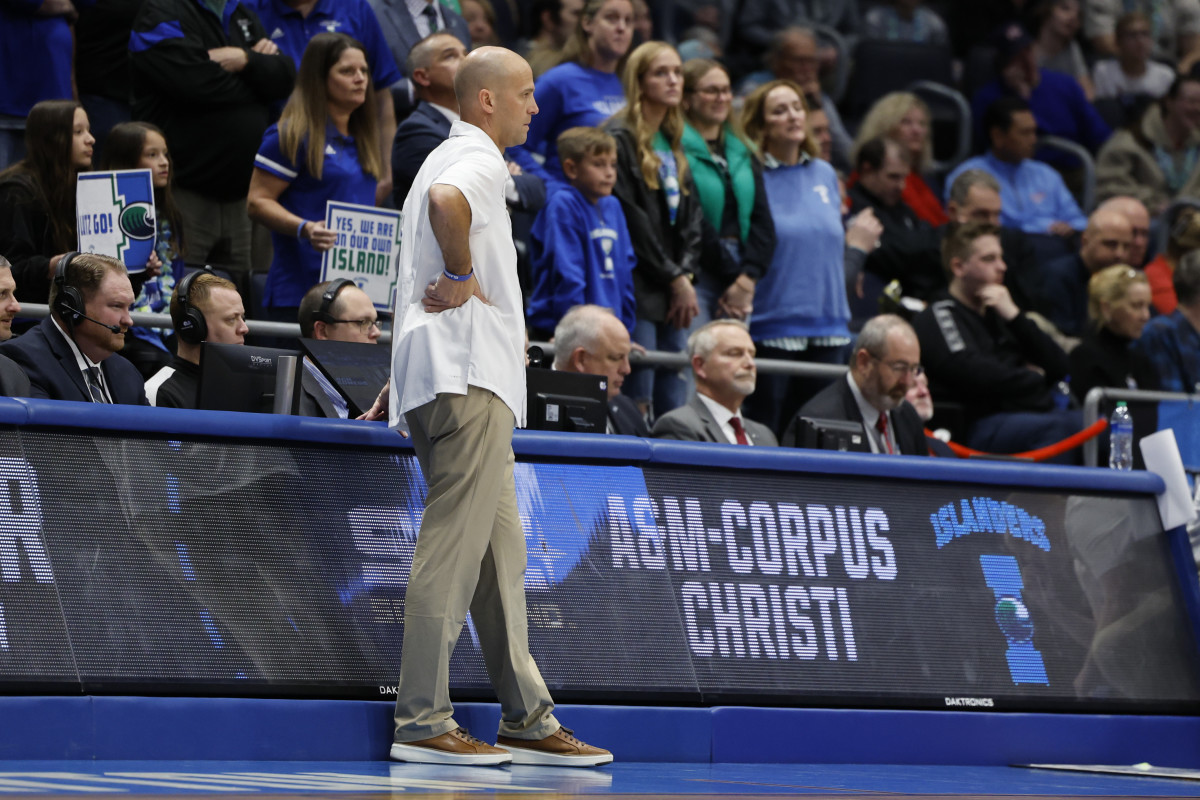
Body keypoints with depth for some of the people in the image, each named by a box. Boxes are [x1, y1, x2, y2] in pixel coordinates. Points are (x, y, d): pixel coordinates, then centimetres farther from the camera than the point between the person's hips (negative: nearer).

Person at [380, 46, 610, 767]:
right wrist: (463, 277, -19)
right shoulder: (479, 160, -7)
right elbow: (447, 202, -33)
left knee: (500, 547, 10)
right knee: (455, 545, -12)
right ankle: (423, 722, -13)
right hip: (469, 379, -11)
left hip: (455, 378, 11)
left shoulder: (451, 159, 26)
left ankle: (528, 720, 12)